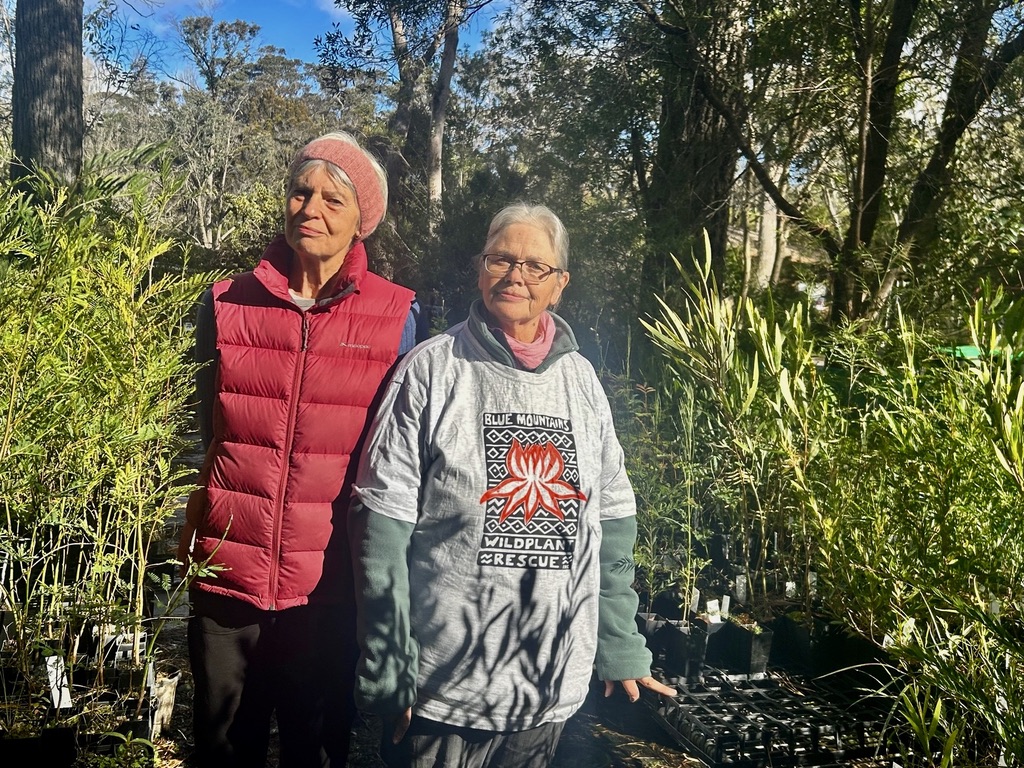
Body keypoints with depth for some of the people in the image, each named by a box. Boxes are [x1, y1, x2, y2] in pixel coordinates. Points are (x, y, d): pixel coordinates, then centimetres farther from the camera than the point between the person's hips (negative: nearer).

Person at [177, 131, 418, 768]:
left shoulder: (396, 319, -3)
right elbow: (205, 432, 14)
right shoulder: (227, 305, 2)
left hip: (332, 586, -1)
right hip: (227, 576, 2)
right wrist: (192, 528, 8)